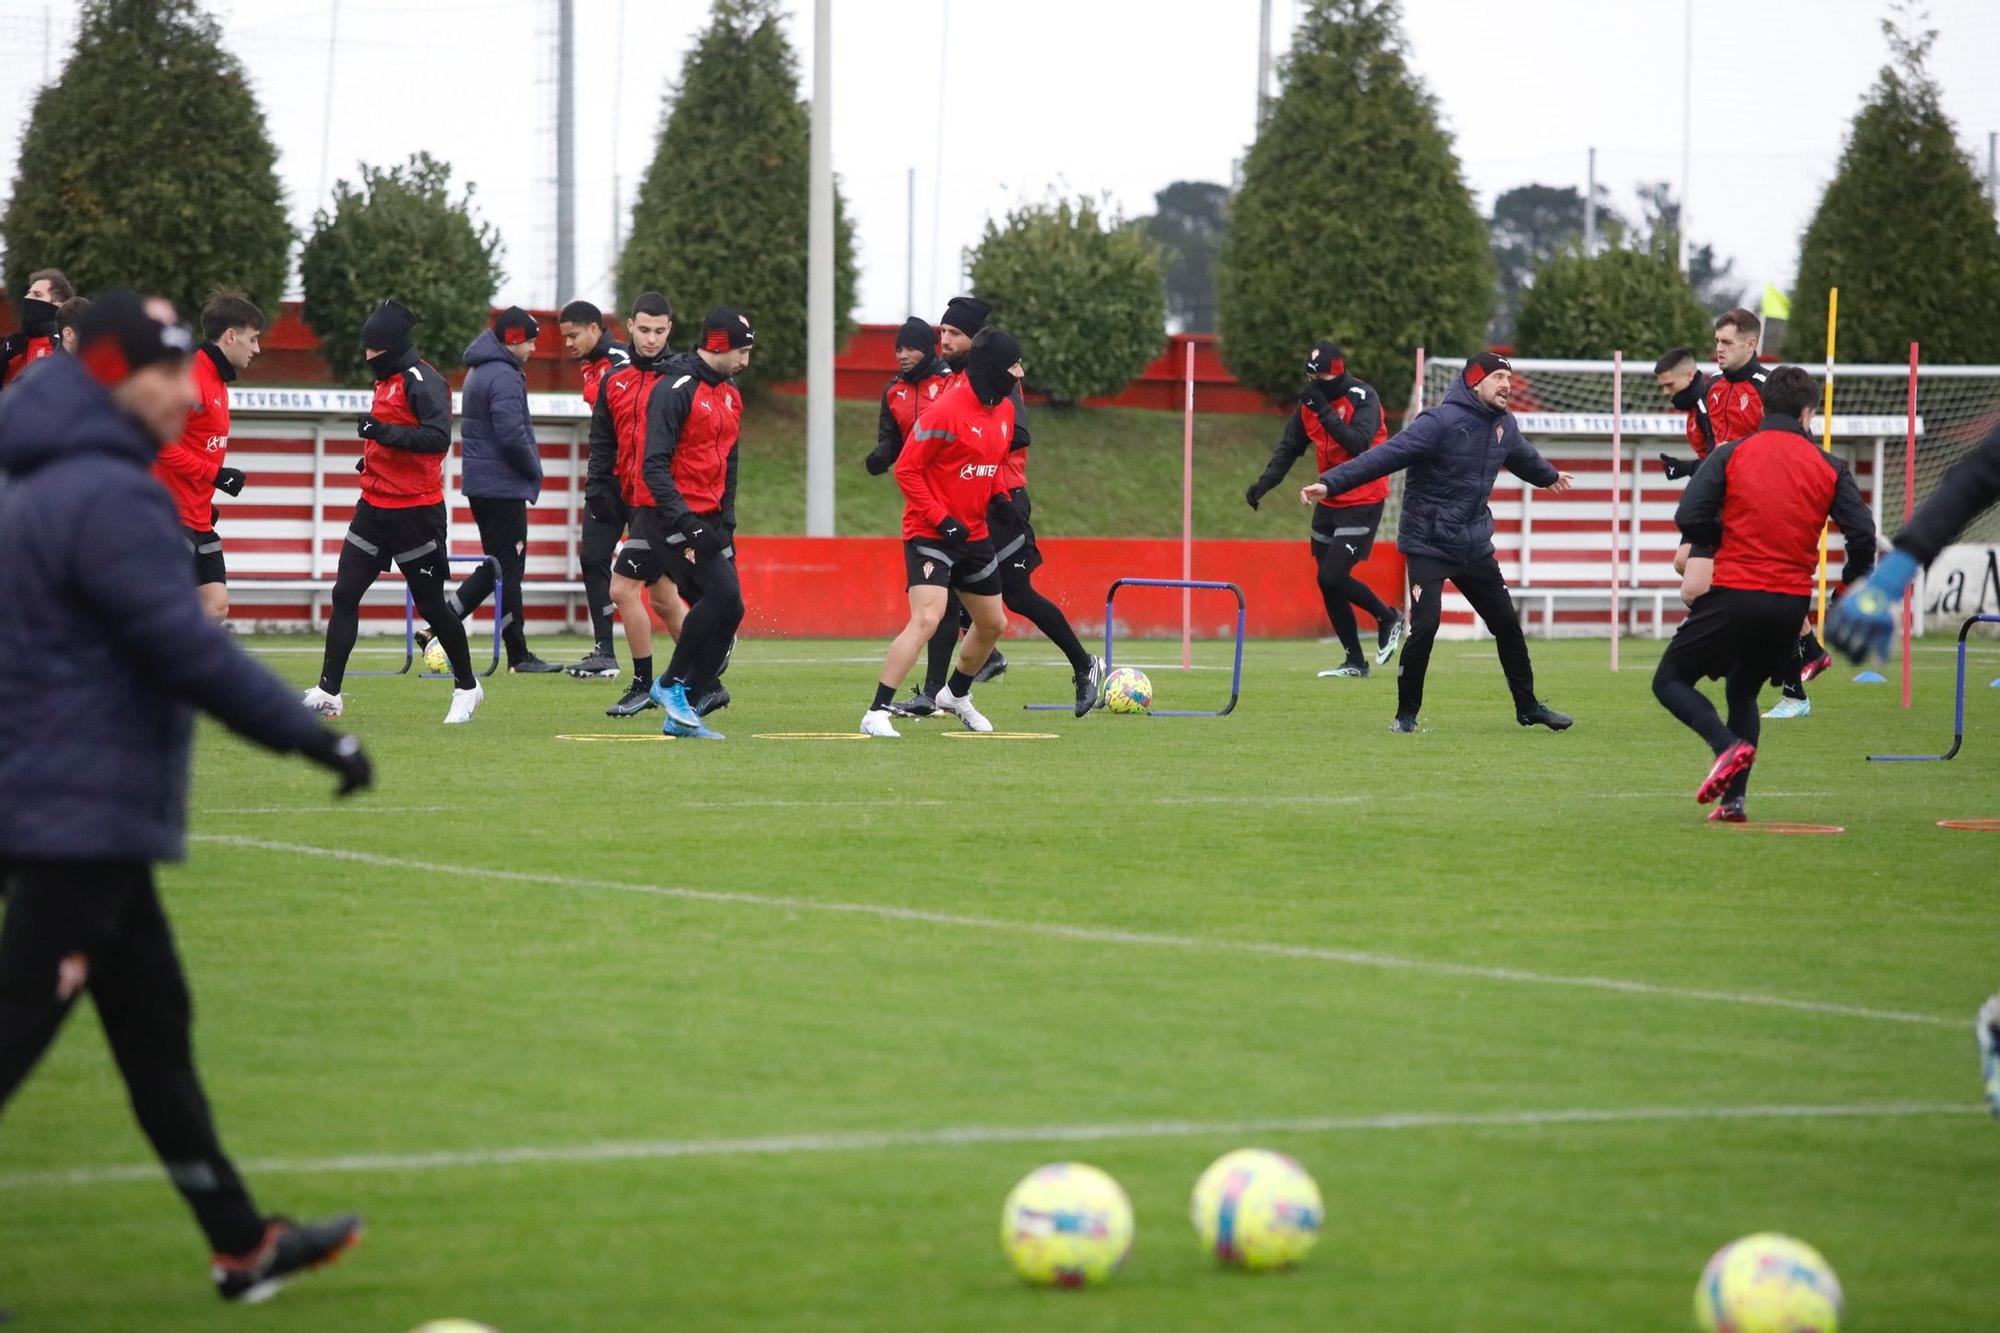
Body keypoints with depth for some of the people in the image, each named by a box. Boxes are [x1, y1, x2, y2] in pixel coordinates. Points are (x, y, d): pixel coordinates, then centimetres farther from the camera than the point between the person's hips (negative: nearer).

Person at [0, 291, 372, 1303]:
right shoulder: (106, 496, -18)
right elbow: (187, 649, -22)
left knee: (153, 1025, 14)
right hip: (82, 815, -10)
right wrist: (314, 737, -16)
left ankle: (243, 1247, 21)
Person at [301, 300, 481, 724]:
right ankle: (328, 693, 0)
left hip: (415, 511, -9)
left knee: (430, 603, 2)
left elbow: (438, 437, -26)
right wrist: (374, 454, 12)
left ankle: (466, 687, 20)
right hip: (375, 507, 9)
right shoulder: (388, 380, 14)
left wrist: (384, 432, -31)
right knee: (344, 594, 0)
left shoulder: (423, 381, -14)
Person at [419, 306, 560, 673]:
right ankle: (519, 657, 2)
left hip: (479, 485, 10)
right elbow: (513, 436, -24)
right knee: (509, 568, -3)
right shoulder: (504, 377, -16)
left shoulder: (479, 372, 16)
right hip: (504, 485, -10)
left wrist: (529, 469, 16)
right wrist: (534, 471, -8)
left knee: (497, 567, 15)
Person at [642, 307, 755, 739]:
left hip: (709, 520, 9)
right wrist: (683, 520, -25)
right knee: (724, 596, -21)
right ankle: (673, 684, -7)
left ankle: (681, 715, 9)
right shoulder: (676, 390, -13)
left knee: (723, 611, 2)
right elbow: (655, 464, -19)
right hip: (676, 517, -9)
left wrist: (726, 522, 15)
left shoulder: (730, 396, 16)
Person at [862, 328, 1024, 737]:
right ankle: (876, 714, -21)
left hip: (974, 535, 8)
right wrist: (941, 520, -20)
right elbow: (907, 469, -16)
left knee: (992, 624, 18)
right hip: (930, 534, -8)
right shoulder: (946, 411, -20)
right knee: (926, 619, -23)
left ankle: (956, 695, 44)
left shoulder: (1004, 410, 5)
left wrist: (999, 497, 3)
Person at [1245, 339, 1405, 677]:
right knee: (1329, 583, 6)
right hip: (1330, 501, 8)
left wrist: (1325, 412, -31)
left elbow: (1358, 444, -30)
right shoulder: (1310, 401, 4)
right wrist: (1264, 483, -6)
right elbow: (1289, 447, 8)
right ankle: (1355, 662, 17)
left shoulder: (1362, 398, -16)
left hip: (1363, 501, -7)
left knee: (1332, 578, -15)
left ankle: (1388, 619, 9)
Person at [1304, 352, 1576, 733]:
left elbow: (1524, 457, 28)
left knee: (1507, 624, 11)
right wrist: (1330, 483, -34)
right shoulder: (1440, 423, -19)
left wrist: (1550, 476, 48)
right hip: (1429, 546, -7)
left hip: (1475, 546, 7)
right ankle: (1406, 714, 0)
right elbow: (1384, 456, -26)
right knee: (1425, 626, -17)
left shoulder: (1504, 426, 4)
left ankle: (1528, 707, 27)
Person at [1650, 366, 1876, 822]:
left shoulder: (1731, 455, -2)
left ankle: (1728, 746, -18)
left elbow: (1689, 518, -10)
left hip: (1734, 595, -4)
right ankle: (1733, 798, 11)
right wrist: (1849, 588, 13)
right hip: (1793, 604, 4)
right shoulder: (1830, 468, 4)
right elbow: (1862, 533, -3)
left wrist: (1724, 540, 10)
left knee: (1670, 681, 8)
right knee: (1743, 691, 24)